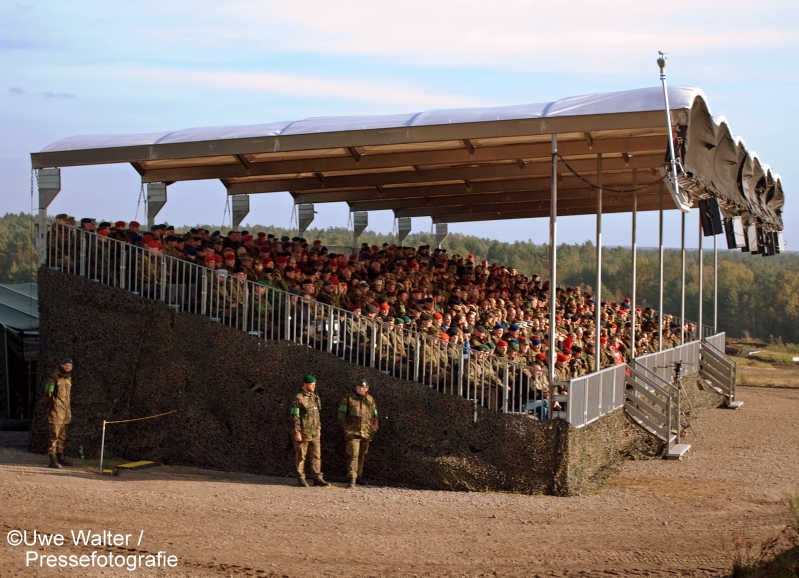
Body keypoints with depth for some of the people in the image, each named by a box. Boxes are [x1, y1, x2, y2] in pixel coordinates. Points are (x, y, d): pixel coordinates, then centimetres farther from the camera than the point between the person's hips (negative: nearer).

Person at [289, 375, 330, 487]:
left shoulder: (315, 398, 12)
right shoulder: (298, 398, -11)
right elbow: (294, 417, -14)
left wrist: (319, 429, 16)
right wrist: (297, 432, -17)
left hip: (314, 433, 7)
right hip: (302, 433, -7)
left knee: (316, 456, 6)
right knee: (300, 457, 1)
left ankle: (317, 478, 10)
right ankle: (301, 479, 8)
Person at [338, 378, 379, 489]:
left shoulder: (371, 401, 12)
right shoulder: (348, 399, 1)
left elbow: (375, 417, 18)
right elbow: (341, 414, 3)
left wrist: (374, 429, 9)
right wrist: (345, 428, -3)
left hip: (366, 433, 4)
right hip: (353, 433, -4)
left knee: (362, 456, 12)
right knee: (353, 455, -12)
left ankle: (359, 476, 23)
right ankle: (352, 479, -14)